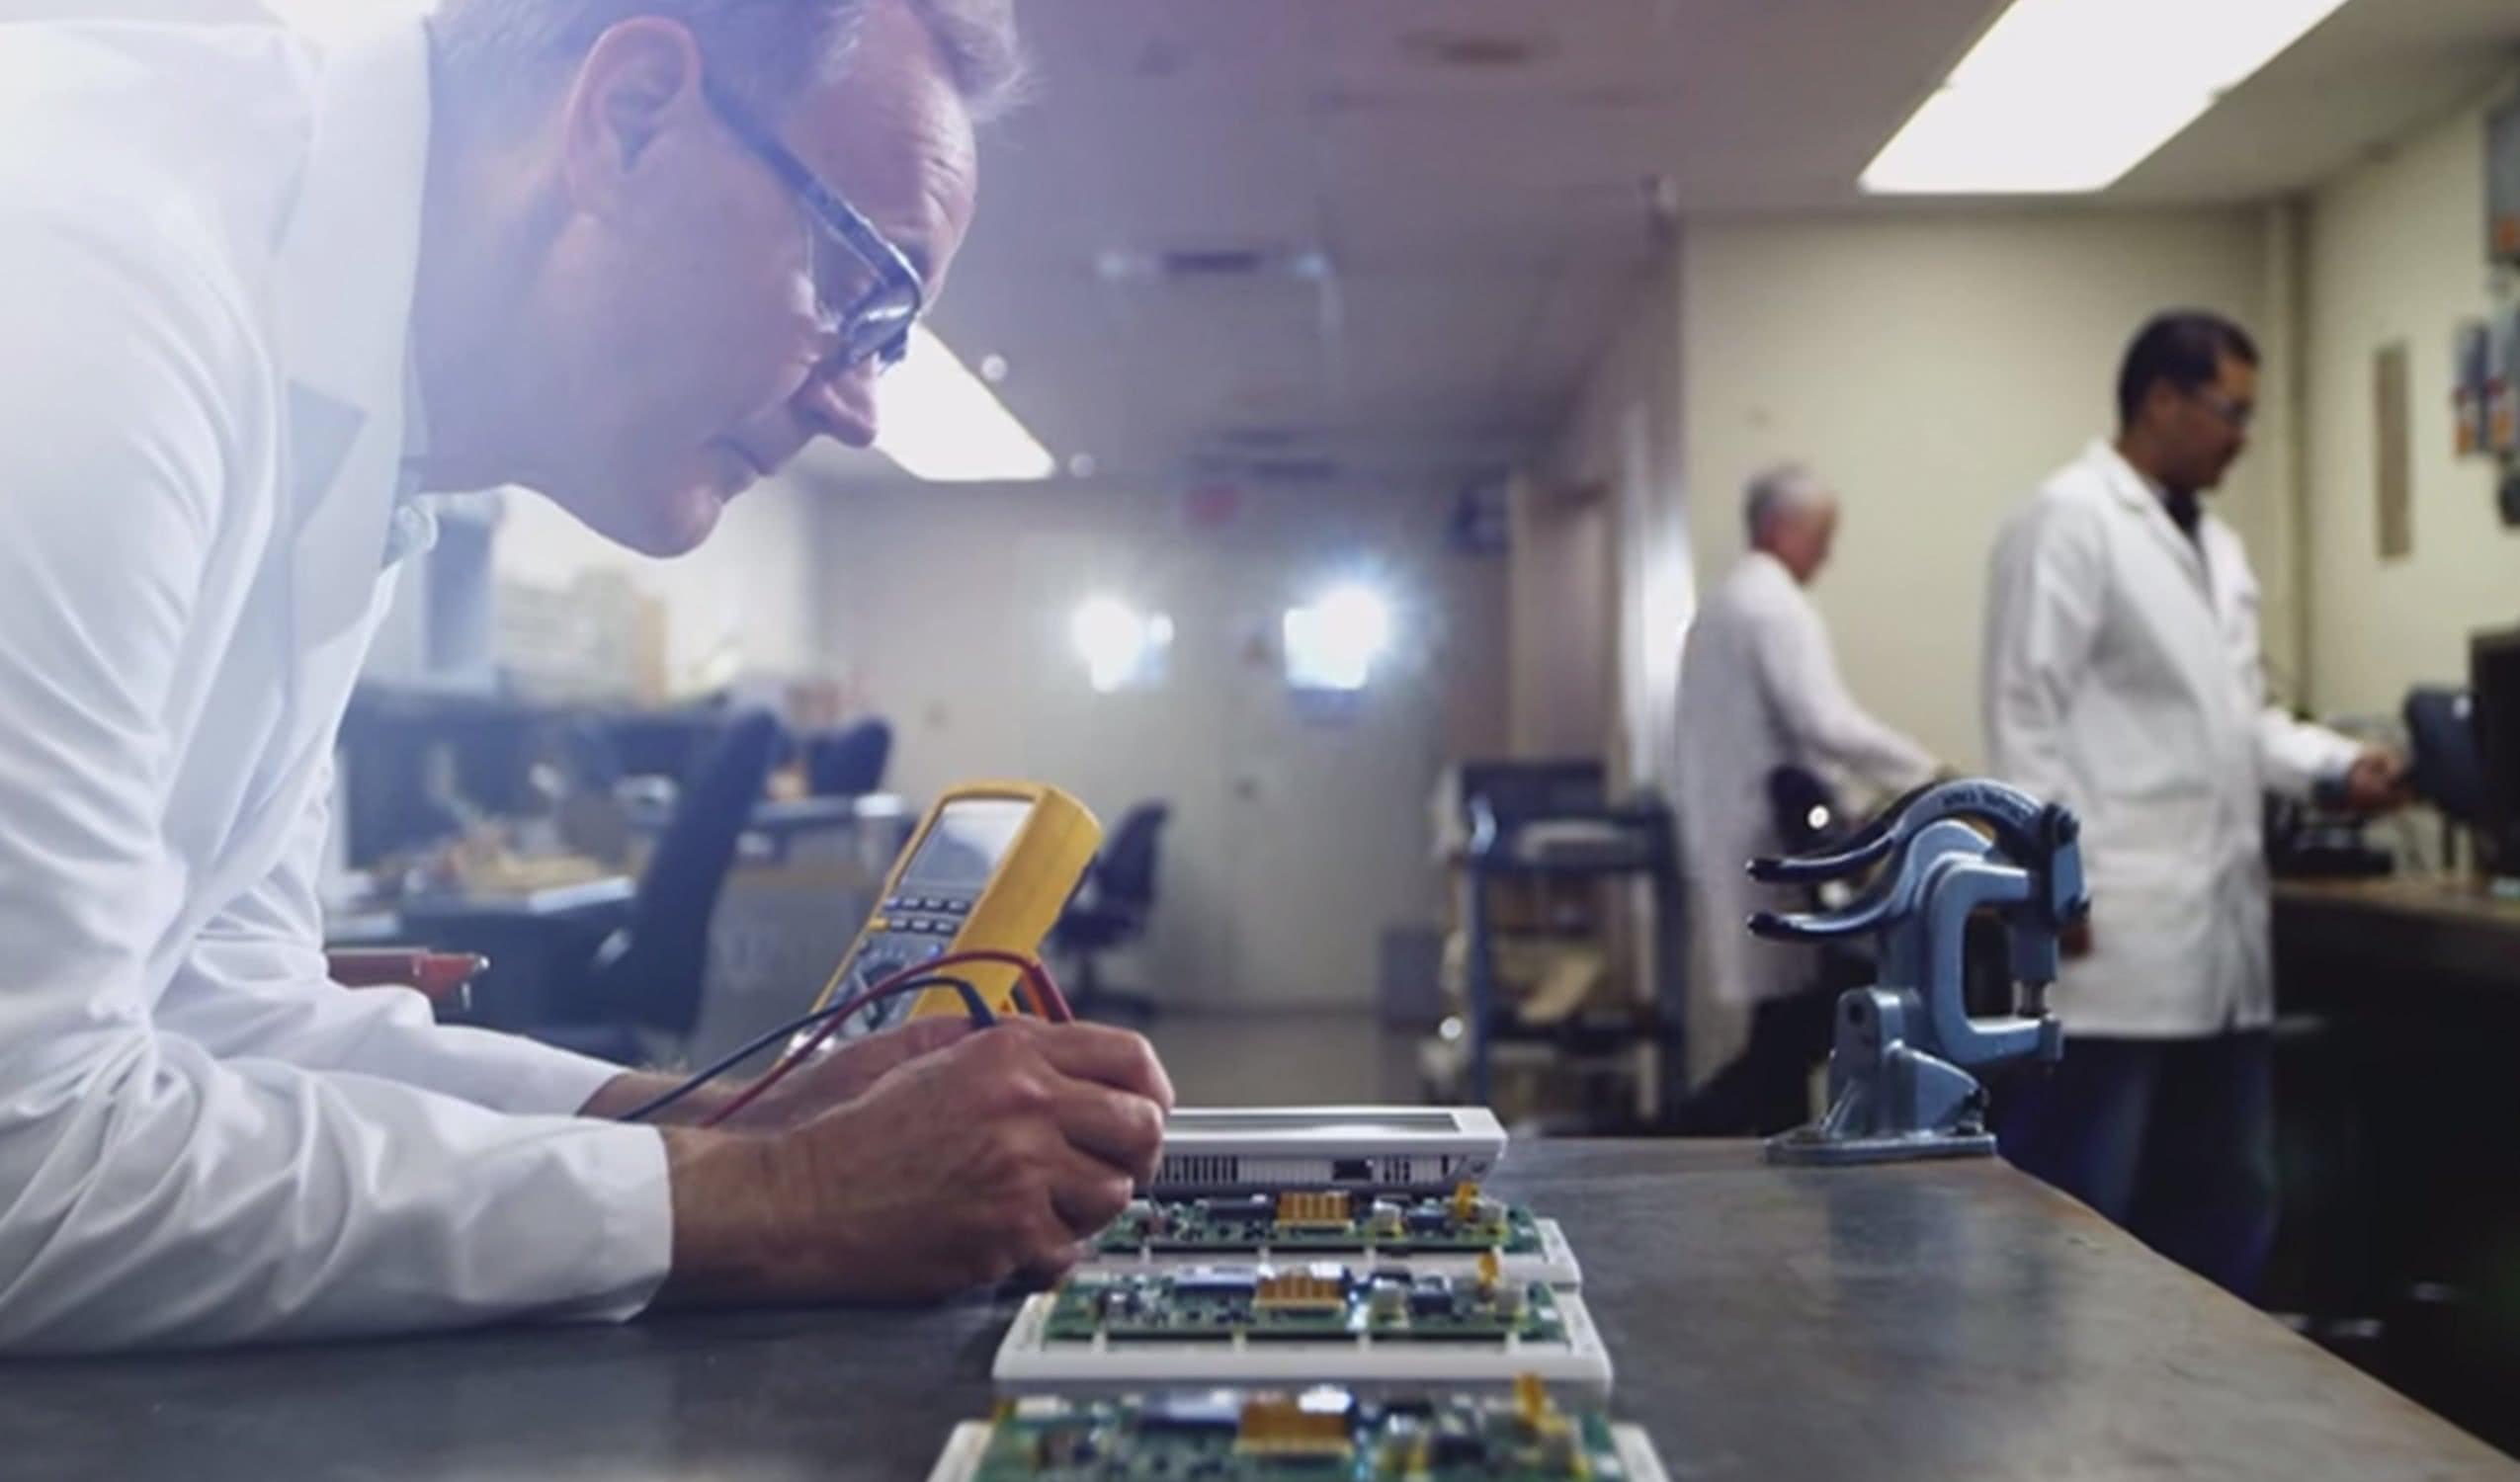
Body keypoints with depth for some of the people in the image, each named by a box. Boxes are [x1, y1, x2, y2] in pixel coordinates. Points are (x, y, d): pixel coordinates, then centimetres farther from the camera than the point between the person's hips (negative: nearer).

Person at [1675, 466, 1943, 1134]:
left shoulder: (1723, 605, 19)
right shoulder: (1777, 606, -12)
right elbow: (1825, 722, -24)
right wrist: (1929, 774, -16)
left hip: (1737, 843, 10)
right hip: (1769, 846, -10)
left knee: (1787, 1037, 11)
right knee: (1794, 1037, -8)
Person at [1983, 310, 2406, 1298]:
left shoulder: (2218, 545, 19)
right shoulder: (2068, 519, -7)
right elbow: (2026, 714, -13)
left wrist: (2341, 766, 5)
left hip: (2220, 924, 9)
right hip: (2112, 926, -9)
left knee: (2229, 1196, 14)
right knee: (2071, 1200, -3)